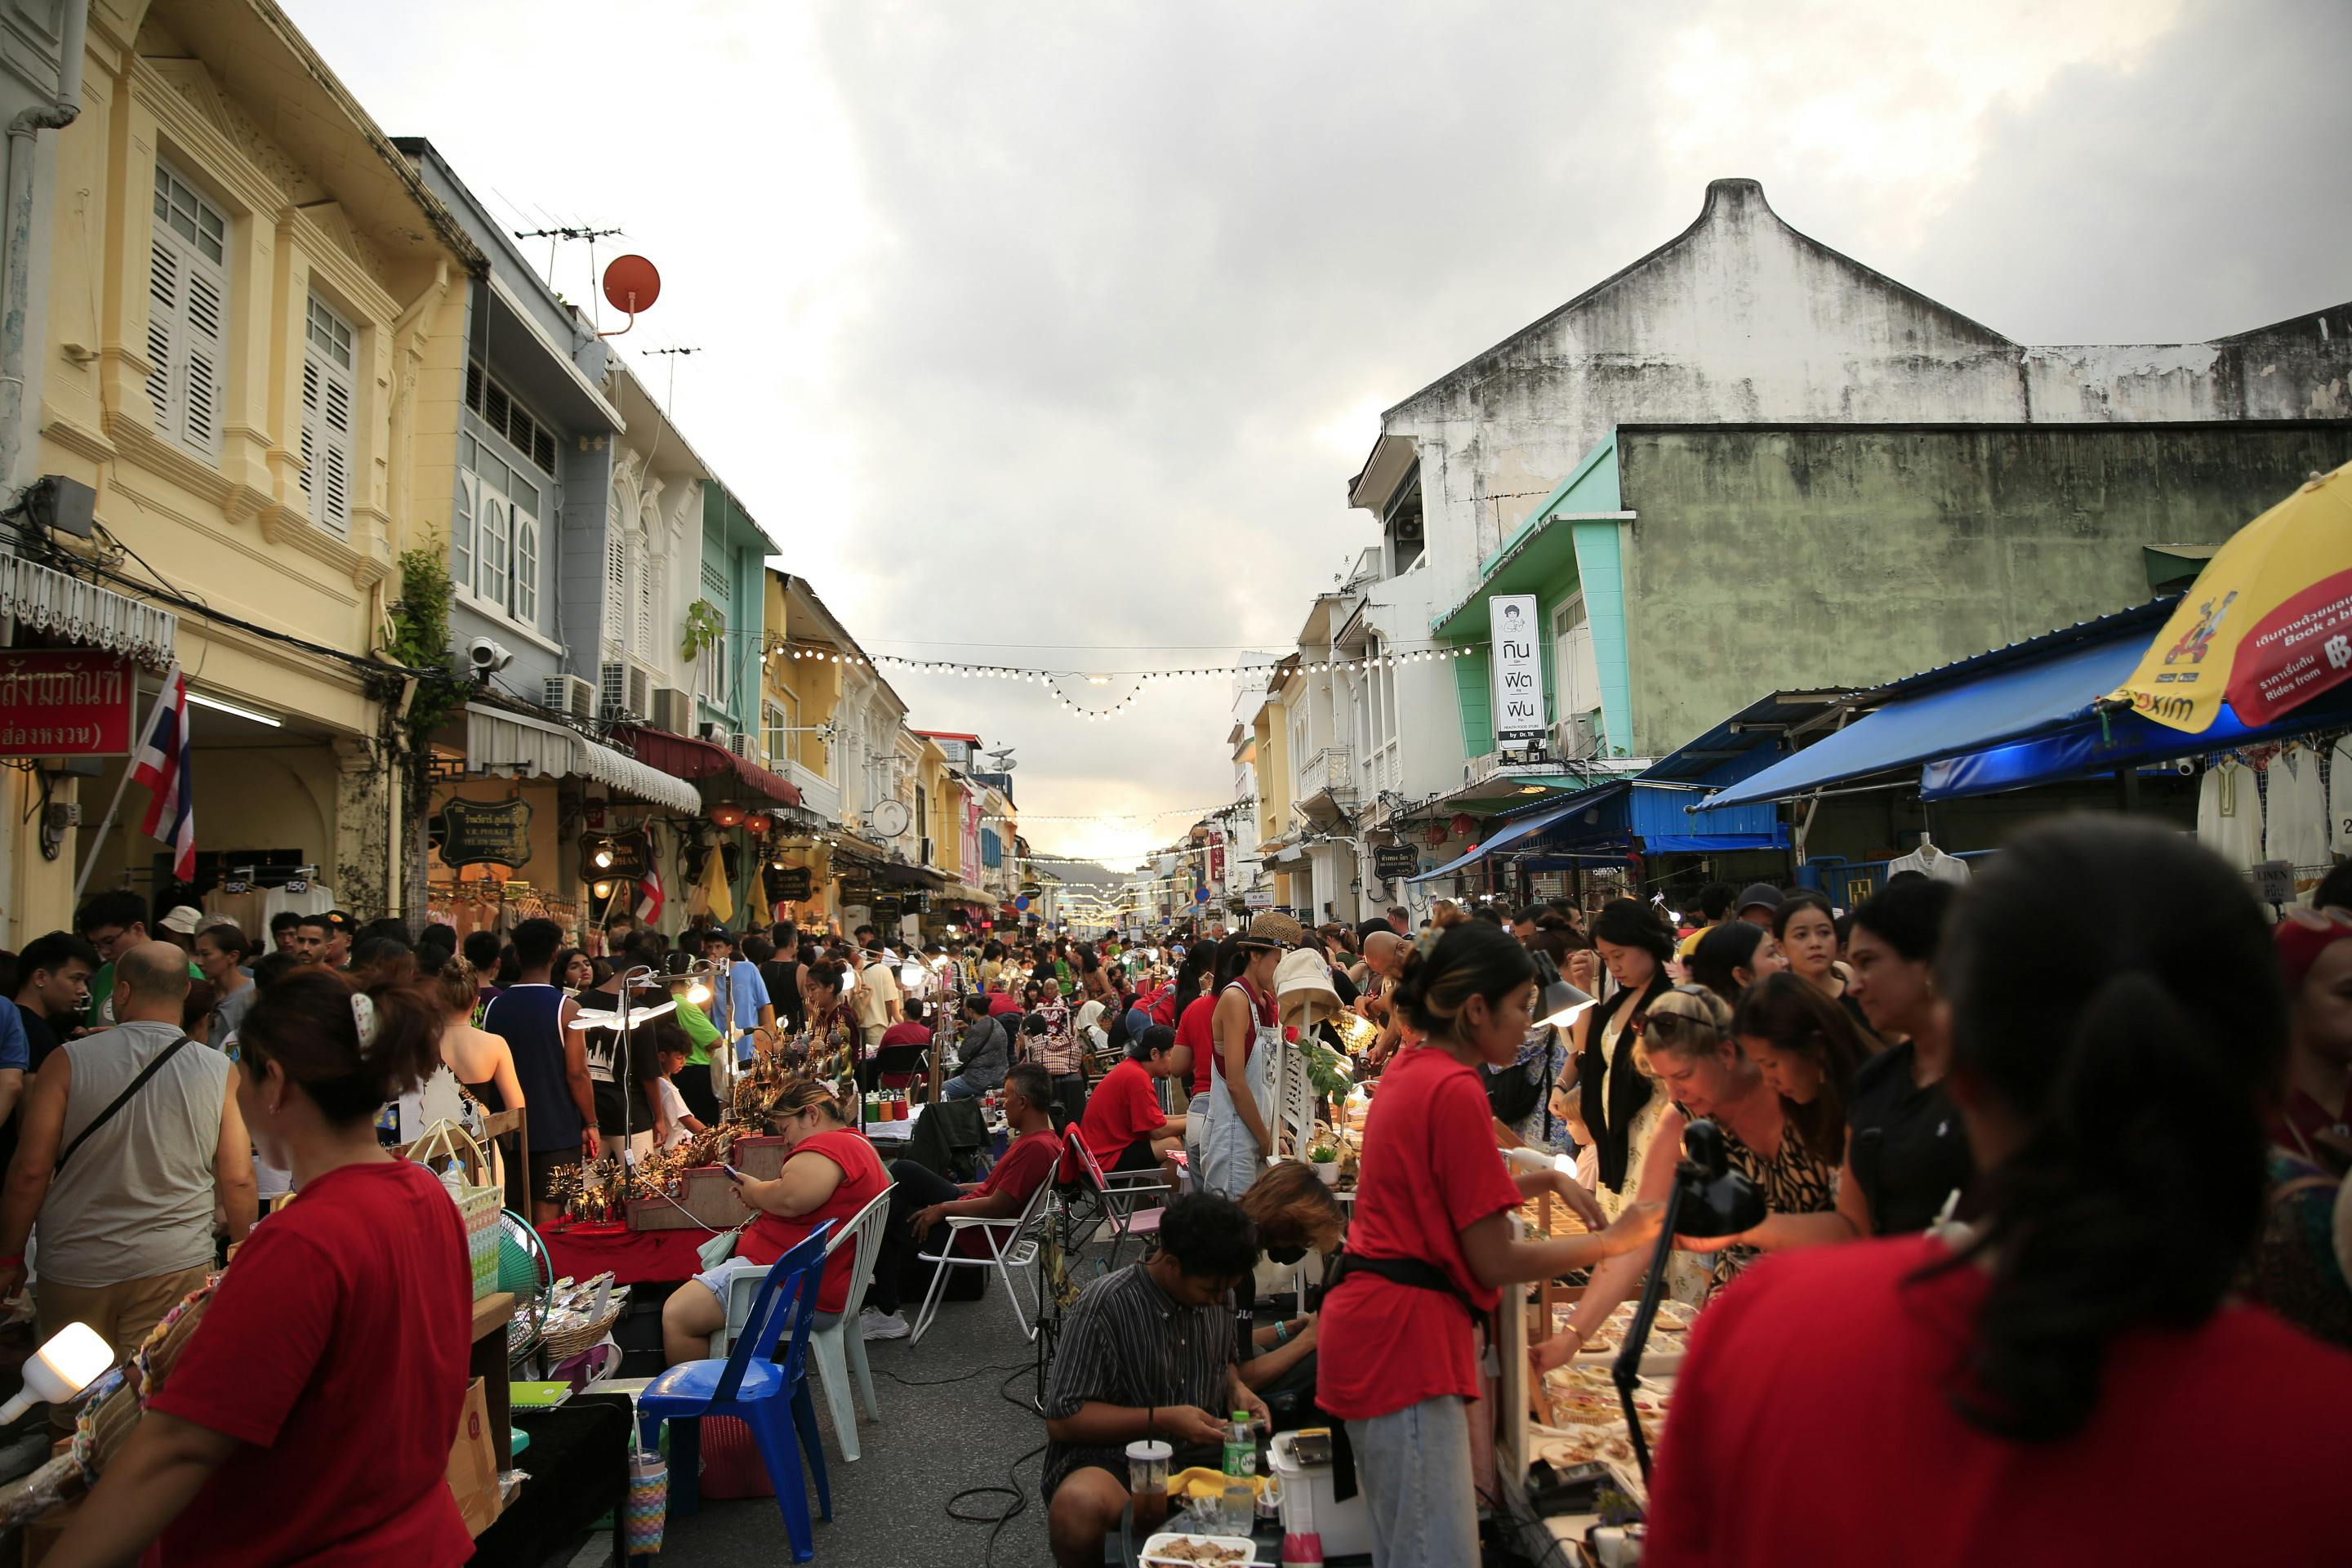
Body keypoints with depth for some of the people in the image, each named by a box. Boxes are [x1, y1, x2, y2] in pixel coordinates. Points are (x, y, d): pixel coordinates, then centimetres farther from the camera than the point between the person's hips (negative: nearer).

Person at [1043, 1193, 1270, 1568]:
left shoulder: (1213, 1291, 3)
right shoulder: (1104, 1307, -16)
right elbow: (1062, 1420, -14)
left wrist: (1237, 1388, 1)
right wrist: (1162, 1419, -19)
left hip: (1201, 1451, 5)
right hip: (1113, 1457, -5)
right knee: (1078, 1508, -39)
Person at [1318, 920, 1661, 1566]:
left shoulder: (1410, 1068, 9)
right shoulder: (1455, 1091, -19)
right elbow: (1495, 1263, -15)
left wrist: (1545, 1179, 14)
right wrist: (1616, 1240, -3)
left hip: (1374, 1321, 10)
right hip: (1405, 1334, -10)